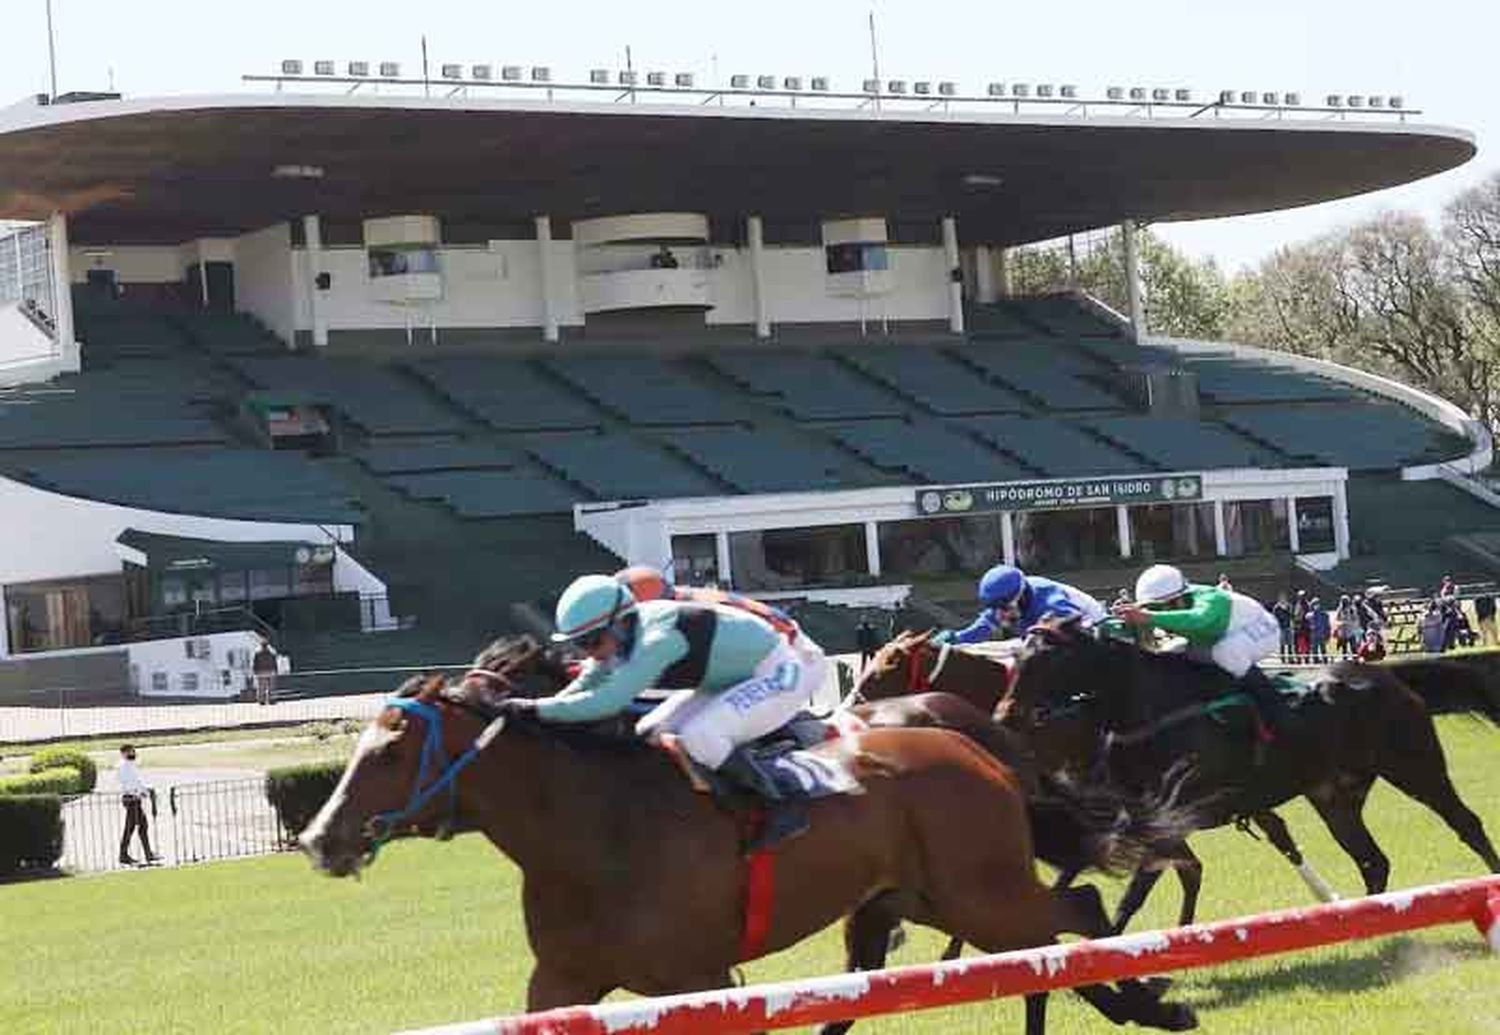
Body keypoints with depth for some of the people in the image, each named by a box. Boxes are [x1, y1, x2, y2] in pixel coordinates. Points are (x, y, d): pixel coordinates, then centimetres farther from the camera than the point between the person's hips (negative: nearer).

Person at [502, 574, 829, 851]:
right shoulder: (619, 635, -5)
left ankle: (783, 808, -17)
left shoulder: (658, 639, -33)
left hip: (778, 672, -10)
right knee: (650, 733, 4)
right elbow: (585, 687, 6)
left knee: (698, 737, -29)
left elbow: (607, 701, -39)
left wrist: (536, 708, -37)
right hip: (736, 677, 10)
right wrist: (535, 709, -8)